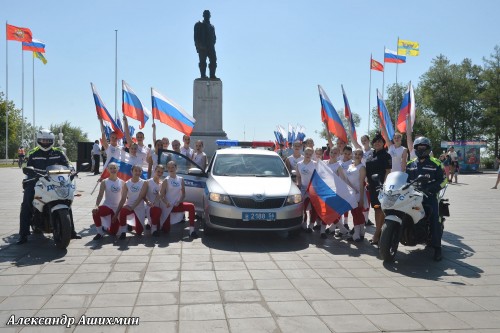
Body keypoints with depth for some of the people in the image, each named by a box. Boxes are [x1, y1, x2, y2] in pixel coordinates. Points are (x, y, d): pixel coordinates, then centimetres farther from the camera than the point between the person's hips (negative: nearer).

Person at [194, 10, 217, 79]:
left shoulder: (211, 26, 23)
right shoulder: (199, 25, 8)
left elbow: (214, 37, 21)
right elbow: (196, 37, 0)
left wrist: (213, 43, 1)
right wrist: (199, 45, -13)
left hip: (210, 47, 5)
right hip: (202, 47, -4)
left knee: (213, 60, -7)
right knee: (202, 61, -9)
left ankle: (212, 75, -7)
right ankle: (203, 75, -9)